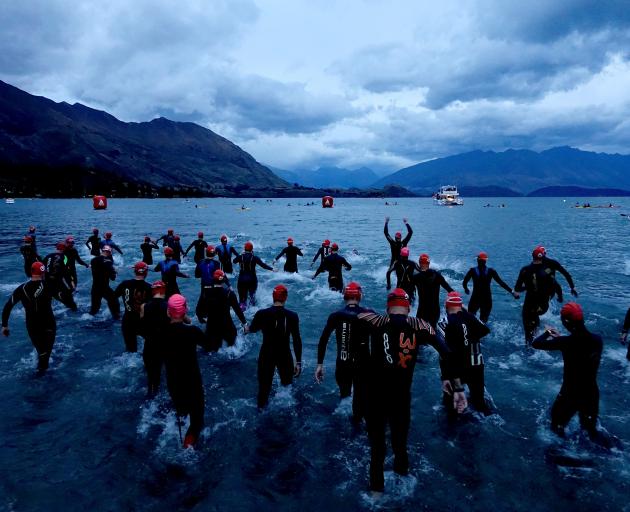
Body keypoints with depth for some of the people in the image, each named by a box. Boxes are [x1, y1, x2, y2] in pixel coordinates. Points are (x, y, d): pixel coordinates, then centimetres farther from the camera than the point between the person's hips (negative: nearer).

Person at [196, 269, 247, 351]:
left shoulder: (205, 292, -6)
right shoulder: (229, 293, -12)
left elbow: (199, 310, -1)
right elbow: (237, 309, -11)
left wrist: (202, 318, 20)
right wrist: (244, 323, -2)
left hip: (211, 327, 2)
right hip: (227, 326, -1)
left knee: (211, 352, 17)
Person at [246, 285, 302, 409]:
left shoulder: (261, 314, -14)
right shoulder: (292, 316, -14)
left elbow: (252, 329, 7)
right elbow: (297, 340, -13)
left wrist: (246, 329, 31)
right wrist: (298, 362, -5)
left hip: (266, 355, 0)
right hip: (285, 356, 0)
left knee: (264, 385, 14)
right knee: (288, 385, 21)